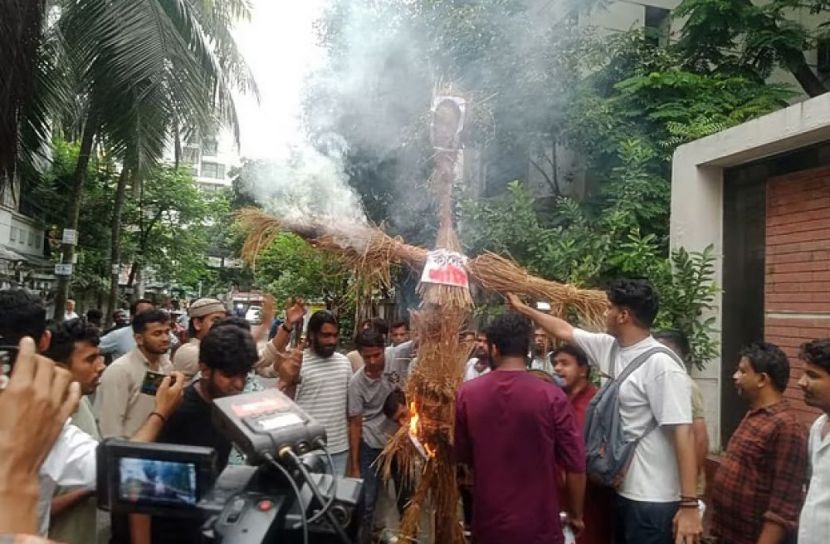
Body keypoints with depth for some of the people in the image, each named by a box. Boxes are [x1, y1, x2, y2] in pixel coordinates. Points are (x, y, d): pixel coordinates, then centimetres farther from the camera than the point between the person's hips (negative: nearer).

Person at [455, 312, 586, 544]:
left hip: (488, 523, 2)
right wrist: (576, 515, 6)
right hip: (538, 525, -2)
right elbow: (575, 465, -10)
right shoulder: (552, 397, -16)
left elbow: (462, 457, 5)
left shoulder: (467, 393, -8)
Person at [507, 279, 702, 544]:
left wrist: (689, 504, -25)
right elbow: (565, 331, 17)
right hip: (622, 489, 8)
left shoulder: (661, 366, -20)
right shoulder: (609, 347, 3)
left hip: (652, 499, -8)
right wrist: (522, 308, 22)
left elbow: (683, 433, -23)